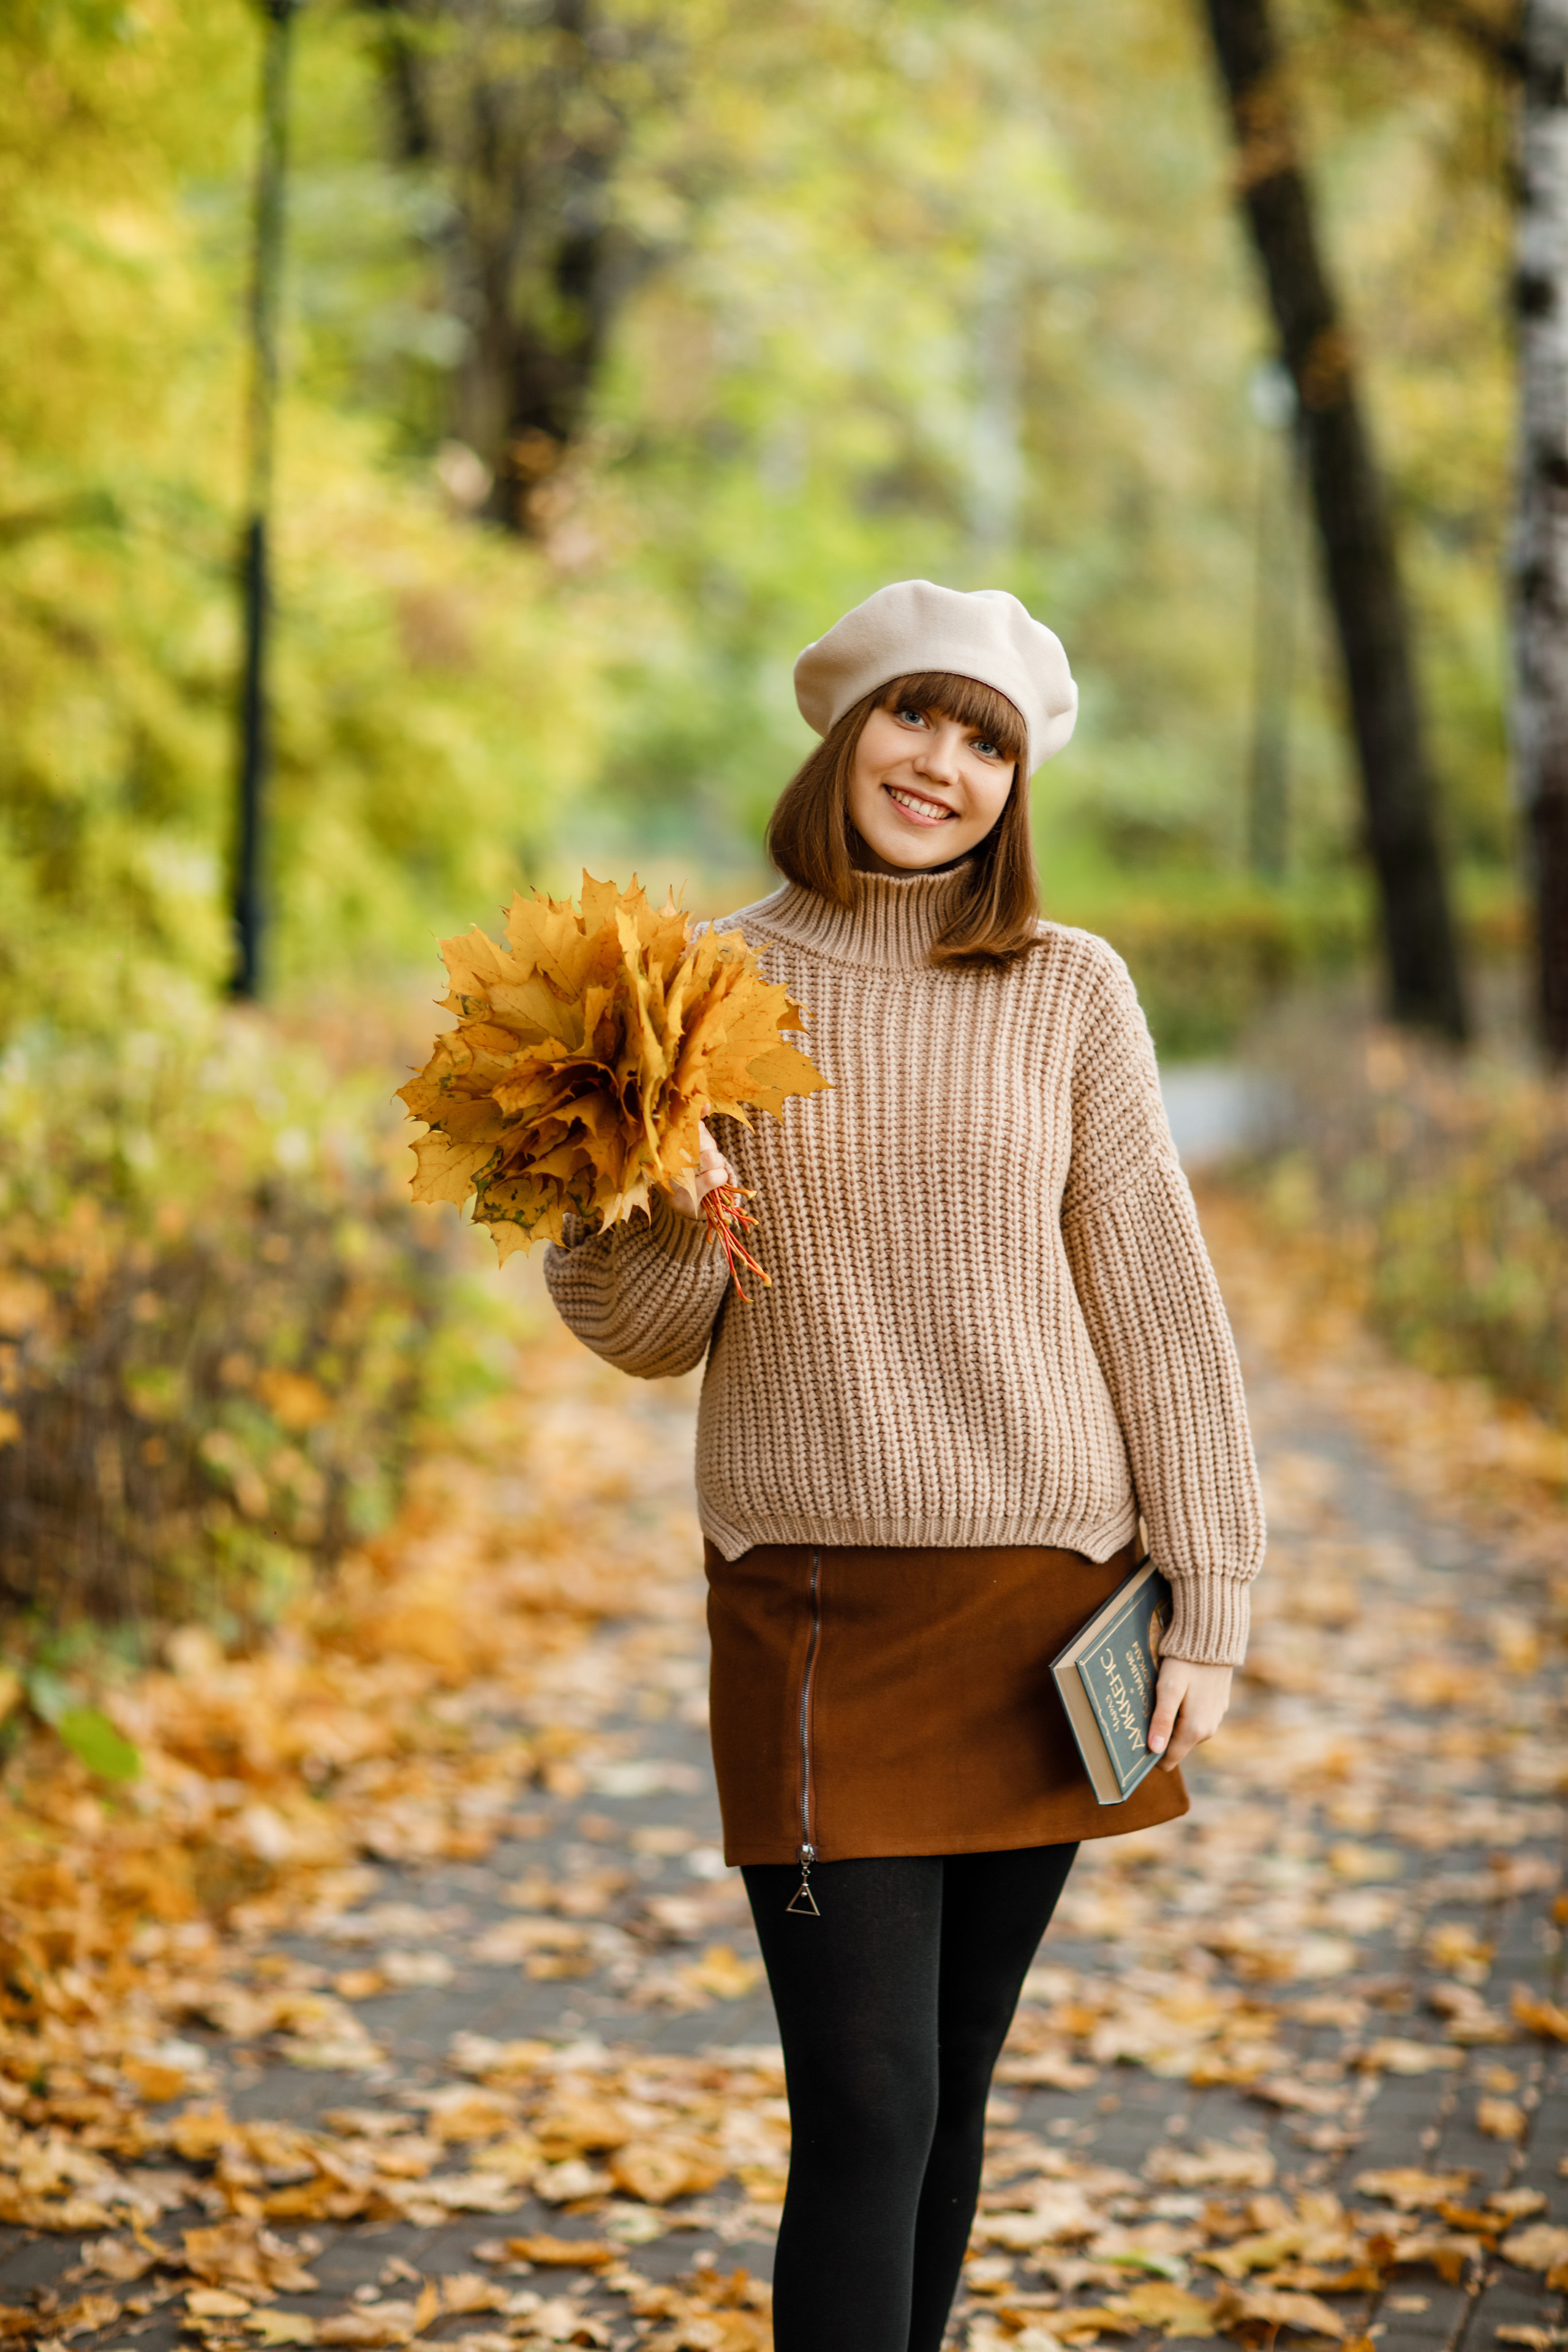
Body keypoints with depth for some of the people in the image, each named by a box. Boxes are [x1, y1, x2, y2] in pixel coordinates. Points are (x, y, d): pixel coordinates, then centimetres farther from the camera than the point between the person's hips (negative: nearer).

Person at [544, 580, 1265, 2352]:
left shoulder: (1066, 990, 3)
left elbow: (1155, 1296, 4)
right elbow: (639, 1330, 6)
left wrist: (1210, 1601, 1)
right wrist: (663, 1214, -16)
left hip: (1047, 1596, 1)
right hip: (812, 1600, -1)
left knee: (952, 2093, 10)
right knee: (863, 2115, -7)